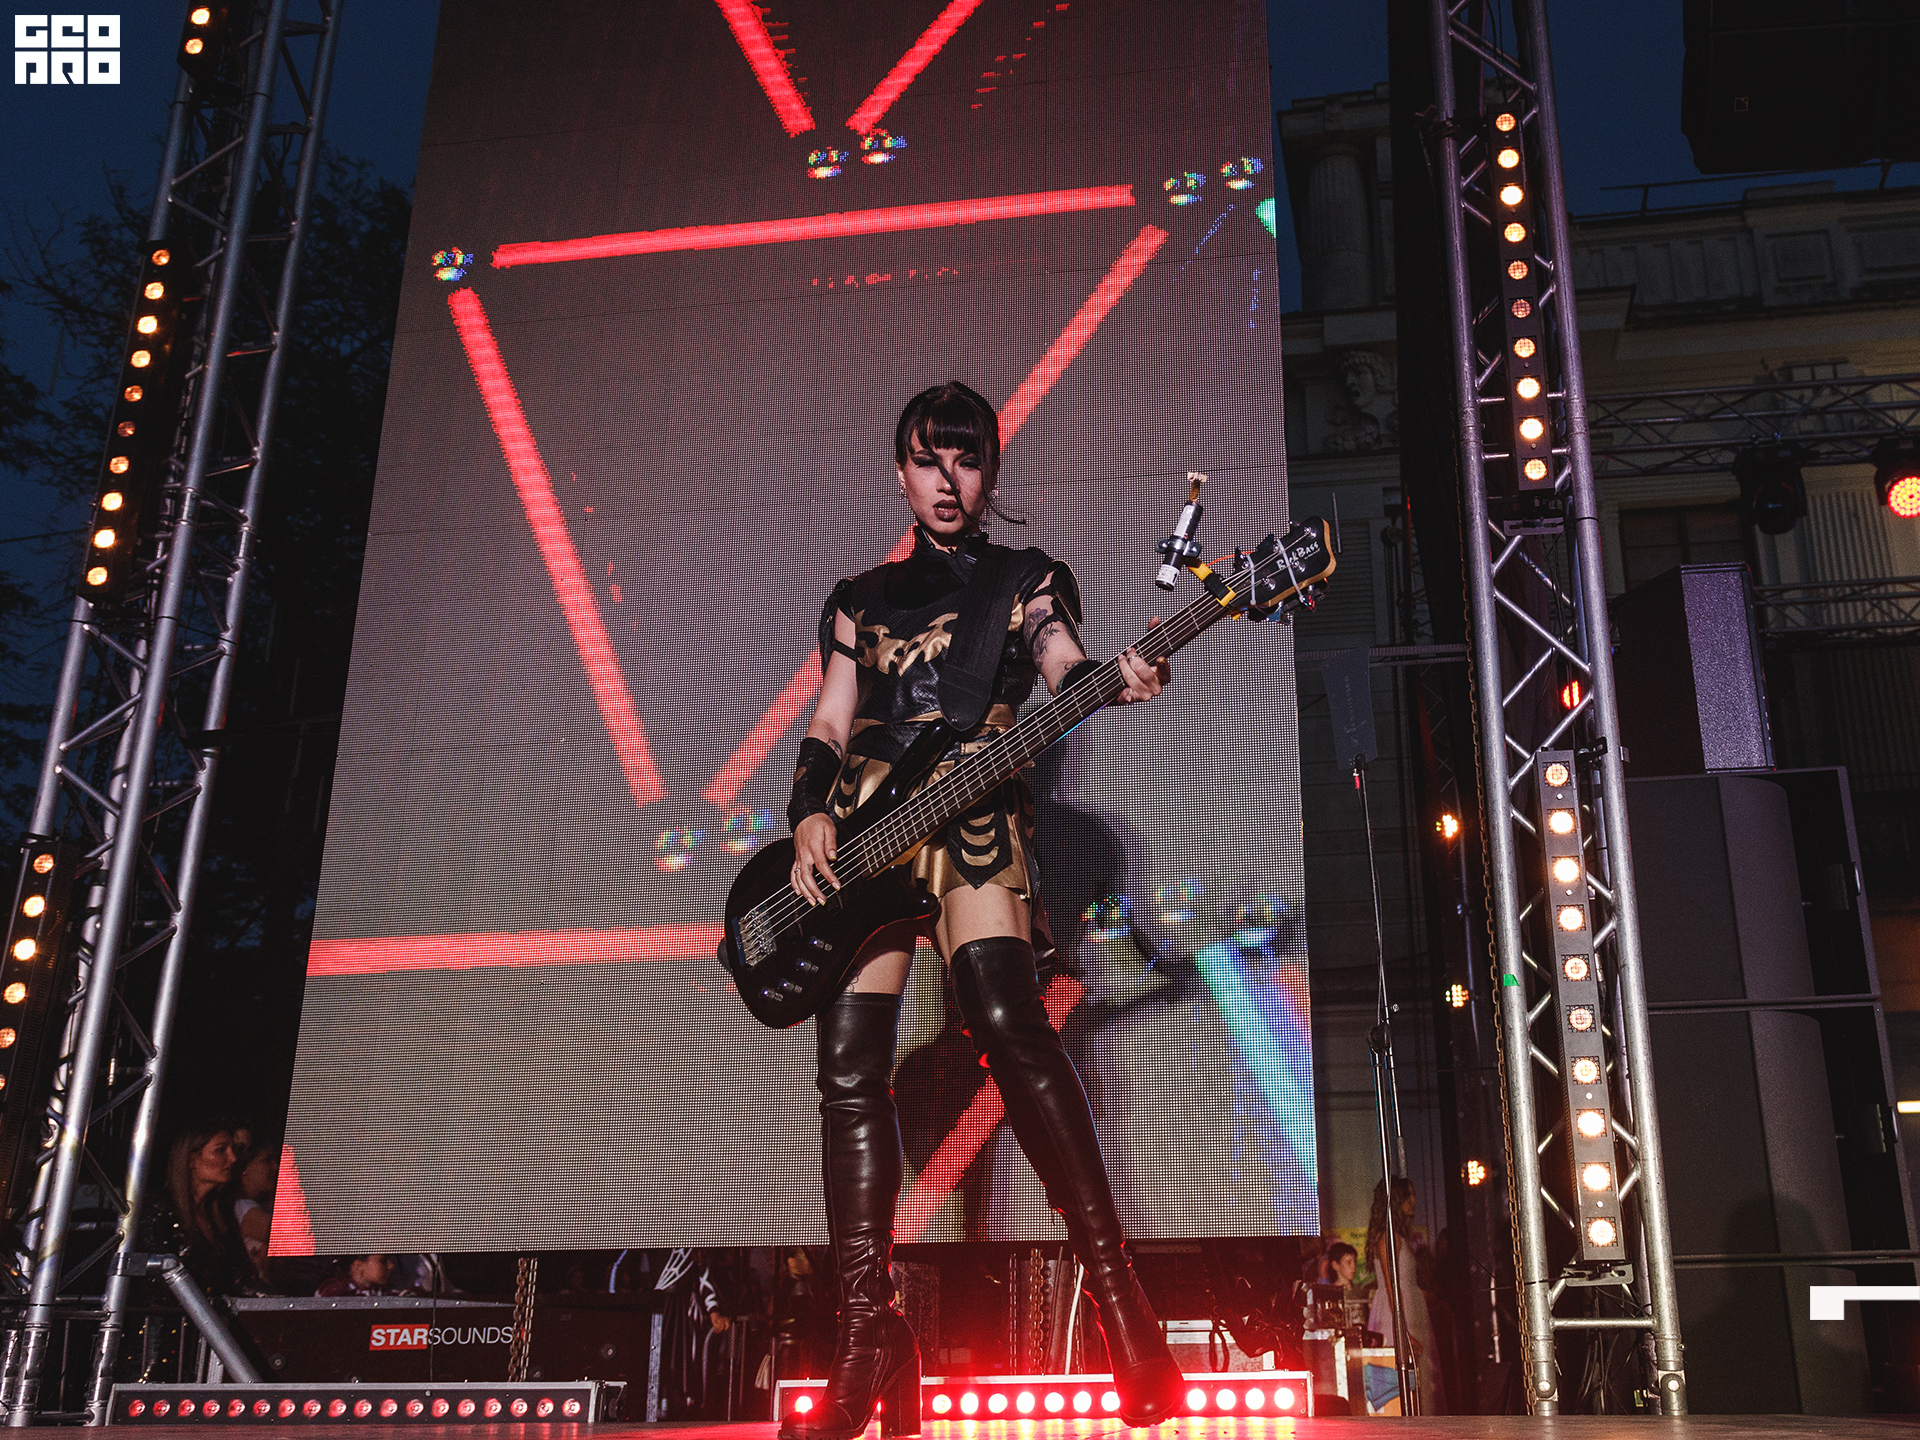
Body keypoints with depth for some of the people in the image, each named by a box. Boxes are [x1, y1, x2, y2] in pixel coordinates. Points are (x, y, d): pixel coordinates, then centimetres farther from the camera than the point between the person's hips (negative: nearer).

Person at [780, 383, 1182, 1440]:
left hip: (976, 815, -4)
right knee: (850, 1069, -5)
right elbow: (827, 729, 18)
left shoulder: (1028, 578, 16)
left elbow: (1061, 668, -1)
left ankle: (1121, 1306, -22)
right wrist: (809, 818, -2)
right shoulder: (862, 596, 23)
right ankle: (870, 1336, 0)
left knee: (1010, 1027, -24)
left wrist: (1114, 680, -26)